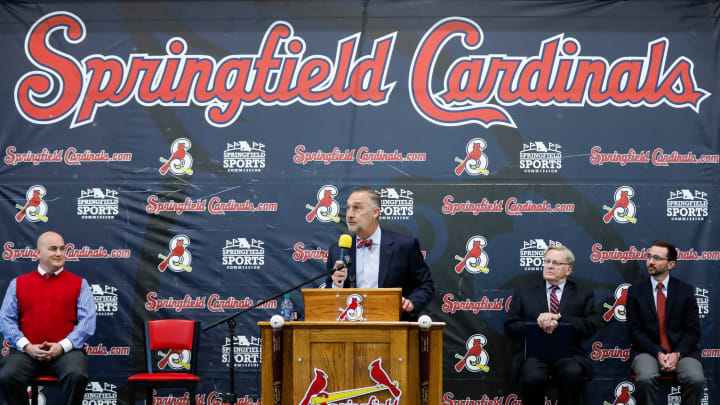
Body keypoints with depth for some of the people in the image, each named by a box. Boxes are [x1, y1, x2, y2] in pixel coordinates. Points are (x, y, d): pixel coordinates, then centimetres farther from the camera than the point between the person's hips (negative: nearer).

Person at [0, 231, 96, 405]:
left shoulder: (79, 284, 13)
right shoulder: (18, 284, 17)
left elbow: (88, 321, 3)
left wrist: (62, 346, -11)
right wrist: (26, 346, -7)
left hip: (66, 350, -1)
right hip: (27, 351, 1)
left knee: (76, 375, -33)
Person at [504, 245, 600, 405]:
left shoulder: (583, 294, 18)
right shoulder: (524, 292, 19)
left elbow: (591, 324, 2)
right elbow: (510, 327, 10)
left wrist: (558, 319, -12)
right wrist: (538, 326, -9)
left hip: (568, 354, 0)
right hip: (534, 354, 0)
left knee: (573, 373, -35)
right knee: (532, 377, -34)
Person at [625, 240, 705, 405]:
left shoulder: (685, 290, 9)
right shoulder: (635, 291, 7)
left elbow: (693, 330, 5)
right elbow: (634, 330, 1)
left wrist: (677, 354, -12)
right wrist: (658, 354, -13)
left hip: (681, 350, 1)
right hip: (648, 351, -1)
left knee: (696, 380, -29)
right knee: (645, 378, -34)